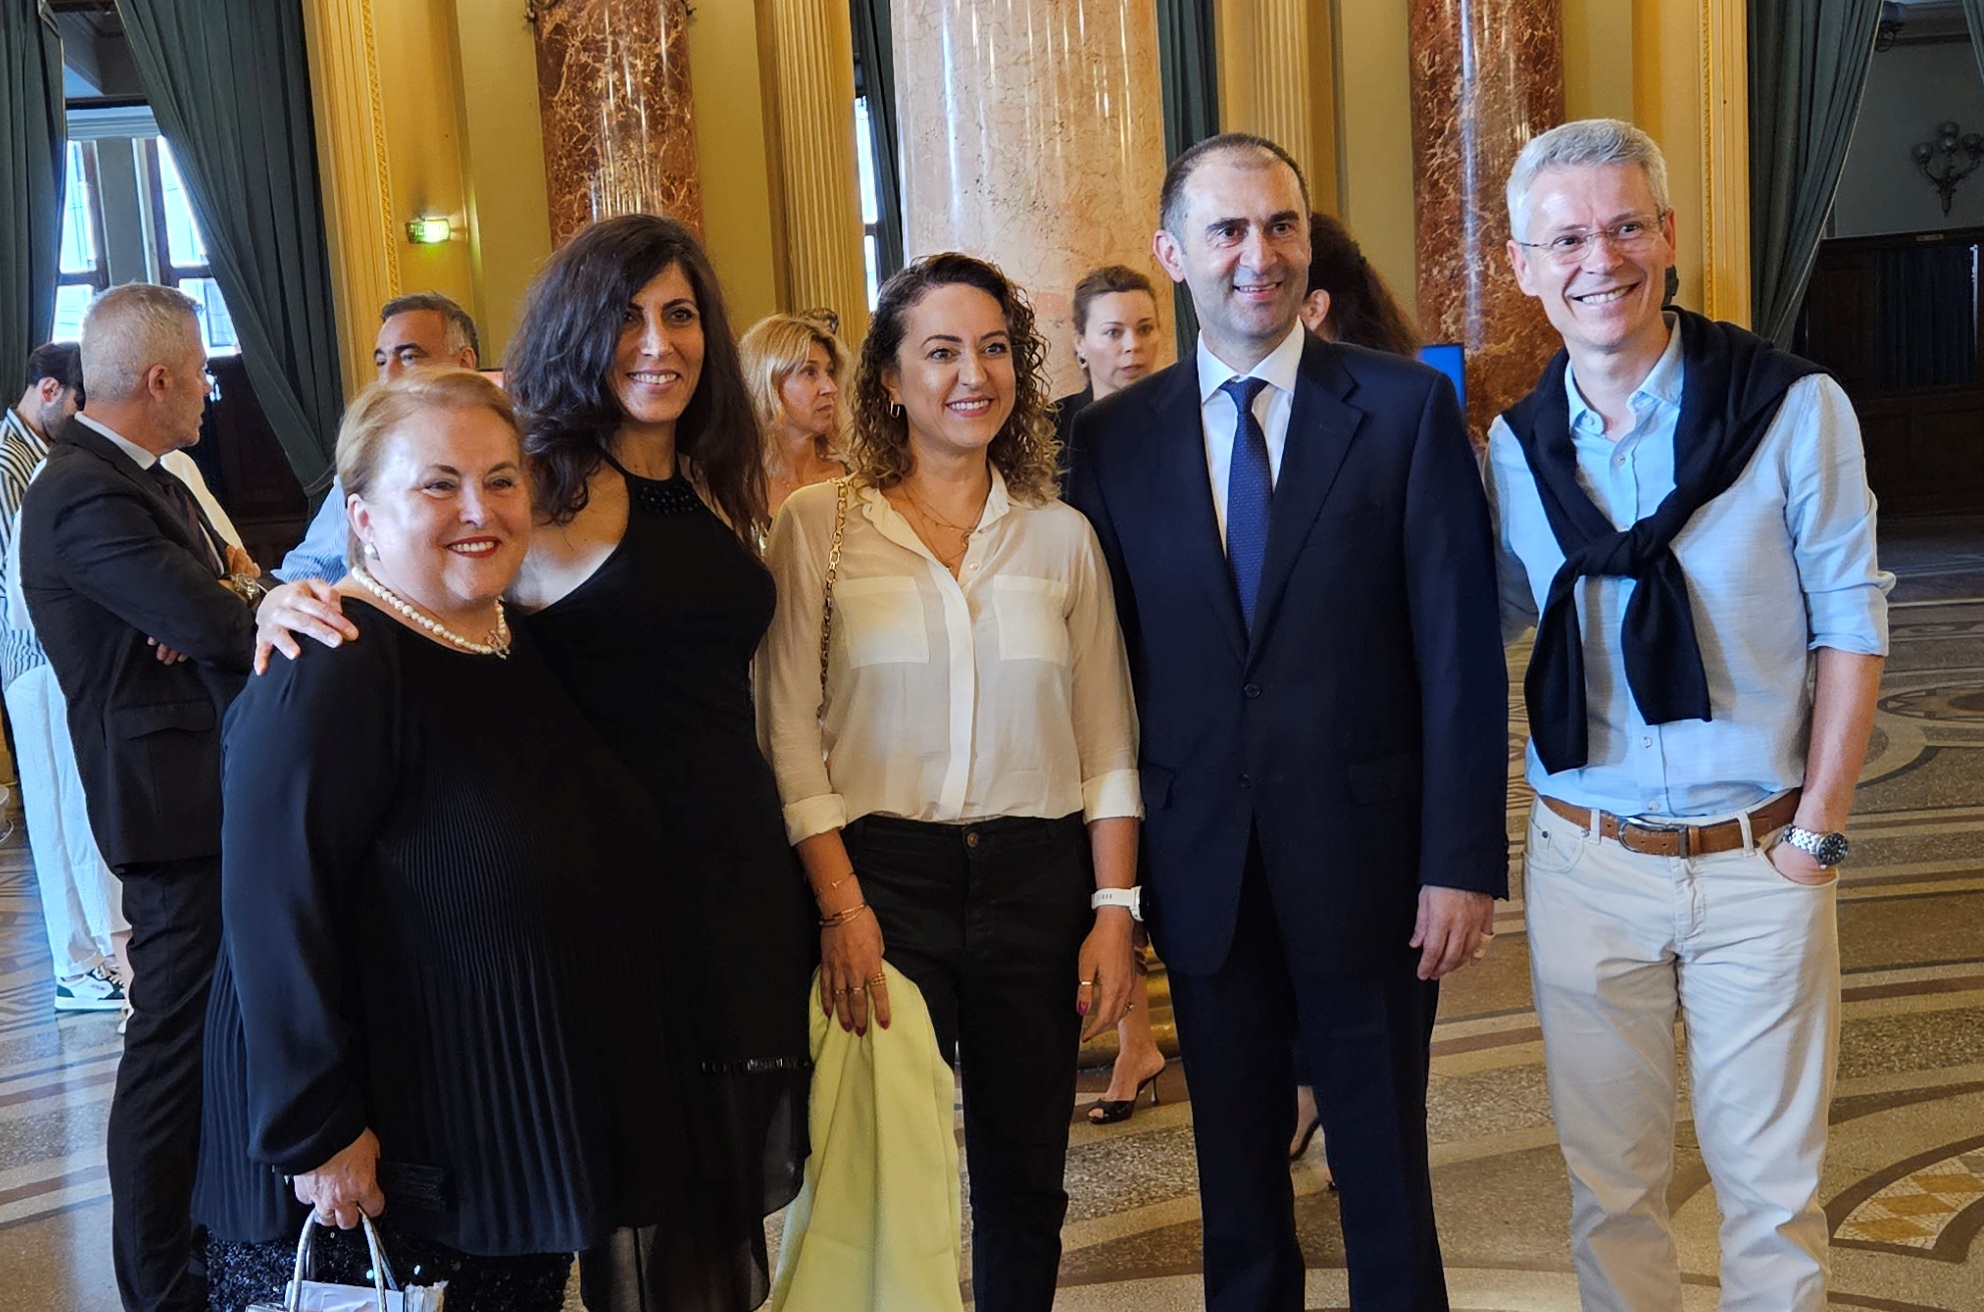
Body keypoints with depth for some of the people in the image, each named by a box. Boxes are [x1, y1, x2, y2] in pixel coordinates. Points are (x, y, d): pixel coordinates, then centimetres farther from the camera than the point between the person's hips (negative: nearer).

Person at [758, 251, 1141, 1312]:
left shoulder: (1061, 536, 6)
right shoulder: (818, 524, -1)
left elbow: (1107, 744, 7)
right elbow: (788, 736, -3)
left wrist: (1115, 909, 0)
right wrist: (841, 907, -10)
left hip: (1038, 880, 3)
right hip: (883, 875, -2)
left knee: (1024, 1180, 12)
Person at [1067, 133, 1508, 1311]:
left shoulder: (1407, 408, -4)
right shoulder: (1117, 437, 3)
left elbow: (1460, 648, -7)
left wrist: (1464, 860, -11)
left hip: (1368, 857, -2)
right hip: (1201, 867, 2)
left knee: (1385, 1166, 12)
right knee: (1236, 1178, 16)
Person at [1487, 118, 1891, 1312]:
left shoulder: (1793, 407, -8)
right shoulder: (1516, 445, 1)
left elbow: (1851, 619, -4)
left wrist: (1819, 826, -8)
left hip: (1760, 858, -2)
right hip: (1587, 860, 3)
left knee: (1771, 1181, 9)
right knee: (1609, 1182, 13)